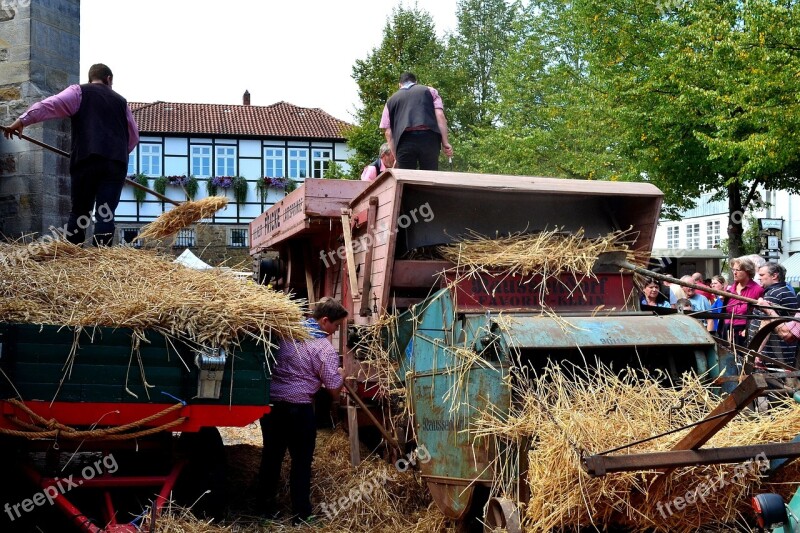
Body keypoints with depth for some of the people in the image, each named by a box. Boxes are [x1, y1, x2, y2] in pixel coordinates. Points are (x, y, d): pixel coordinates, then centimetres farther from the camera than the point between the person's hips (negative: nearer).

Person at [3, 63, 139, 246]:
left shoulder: (79, 92, 15)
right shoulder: (121, 101, 24)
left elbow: (51, 104, -3)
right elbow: (134, 136, 29)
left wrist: (22, 120, -10)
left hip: (86, 159, -1)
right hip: (116, 163, 1)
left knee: (79, 211, 8)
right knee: (106, 214, -2)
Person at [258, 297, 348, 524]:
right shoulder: (325, 349, -13)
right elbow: (334, 391, -8)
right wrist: (339, 375, 13)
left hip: (270, 403, 6)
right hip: (297, 409, -6)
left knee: (271, 454, 18)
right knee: (301, 460, 8)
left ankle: (266, 505, 31)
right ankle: (301, 514, 14)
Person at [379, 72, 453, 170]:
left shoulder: (391, 100, 25)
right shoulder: (430, 91, 23)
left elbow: (388, 132, 15)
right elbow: (440, 115, 7)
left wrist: (395, 157, 15)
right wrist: (445, 142, 3)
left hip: (405, 141, 1)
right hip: (429, 138, 0)